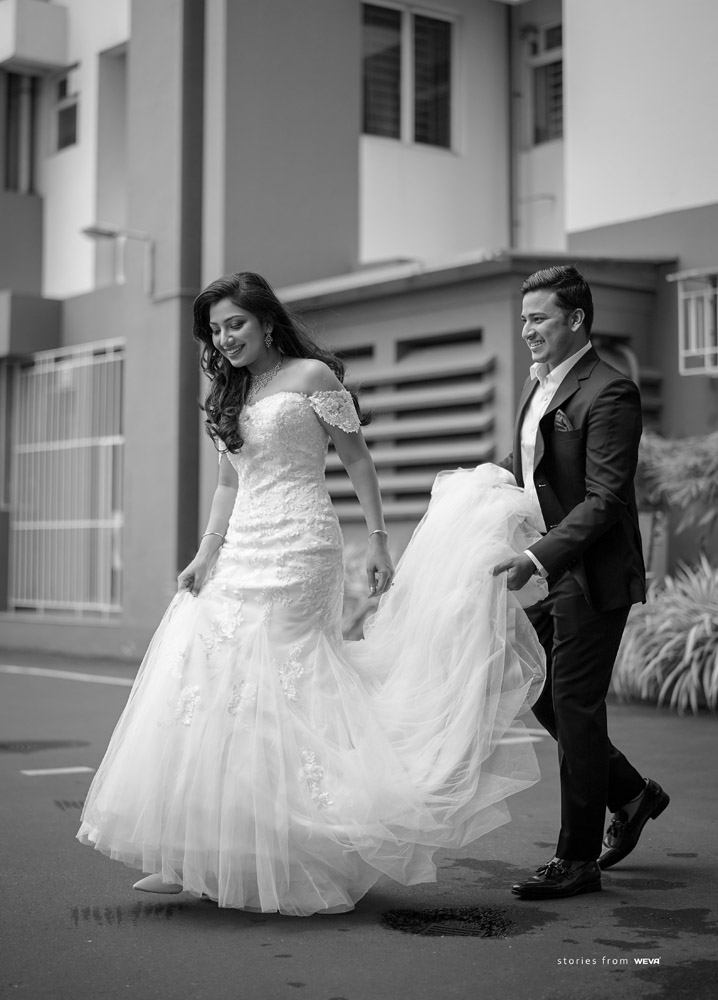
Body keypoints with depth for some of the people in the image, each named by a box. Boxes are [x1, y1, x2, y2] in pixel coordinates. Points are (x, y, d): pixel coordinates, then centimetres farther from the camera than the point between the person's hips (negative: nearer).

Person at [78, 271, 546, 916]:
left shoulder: (311, 375, -1)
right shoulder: (232, 394, 18)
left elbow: (357, 458, 0)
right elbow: (230, 484, 17)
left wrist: (378, 539, -4)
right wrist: (206, 555, 6)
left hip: (297, 548, -7)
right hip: (244, 550, 7)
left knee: (271, 685, -8)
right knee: (209, 683, 1)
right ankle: (195, 858, 5)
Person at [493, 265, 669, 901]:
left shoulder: (609, 394, -16)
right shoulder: (537, 386, 12)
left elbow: (605, 501, -21)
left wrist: (538, 559, -26)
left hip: (594, 577, -9)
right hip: (551, 572, 9)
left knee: (574, 706, -3)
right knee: (540, 692, 14)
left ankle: (578, 860, 9)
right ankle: (632, 794, 33)